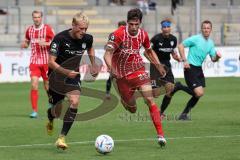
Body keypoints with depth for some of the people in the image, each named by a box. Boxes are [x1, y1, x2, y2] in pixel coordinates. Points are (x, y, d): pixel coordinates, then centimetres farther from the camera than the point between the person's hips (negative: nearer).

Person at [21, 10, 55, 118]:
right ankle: (34, 111, -8)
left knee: (48, 87, 8)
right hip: (34, 62, 2)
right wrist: (24, 44, -3)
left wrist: (45, 43, -22)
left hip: (46, 61, -2)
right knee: (34, 85, -12)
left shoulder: (47, 29, -6)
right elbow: (26, 42, 20)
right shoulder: (29, 30, 6)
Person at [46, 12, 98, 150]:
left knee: (74, 102, -24)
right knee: (57, 111, 7)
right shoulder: (60, 38, -23)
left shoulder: (87, 39, -8)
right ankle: (50, 122, 48)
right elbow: (51, 62, -23)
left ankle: (62, 137, -20)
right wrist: (66, 72, -36)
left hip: (73, 76, 3)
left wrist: (94, 65, 11)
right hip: (57, 76, -3)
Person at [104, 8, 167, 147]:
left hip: (138, 70, 2)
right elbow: (107, 54, -25)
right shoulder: (118, 34, -19)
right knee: (132, 109, 9)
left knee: (150, 100, -18)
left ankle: (160, 134, -18)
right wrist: (111, 68, -43)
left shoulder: (143, 35, -4)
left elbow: (149, 51, 16)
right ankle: (125, 101, 49)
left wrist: (158, 65, 4)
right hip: (122, 74, -2)